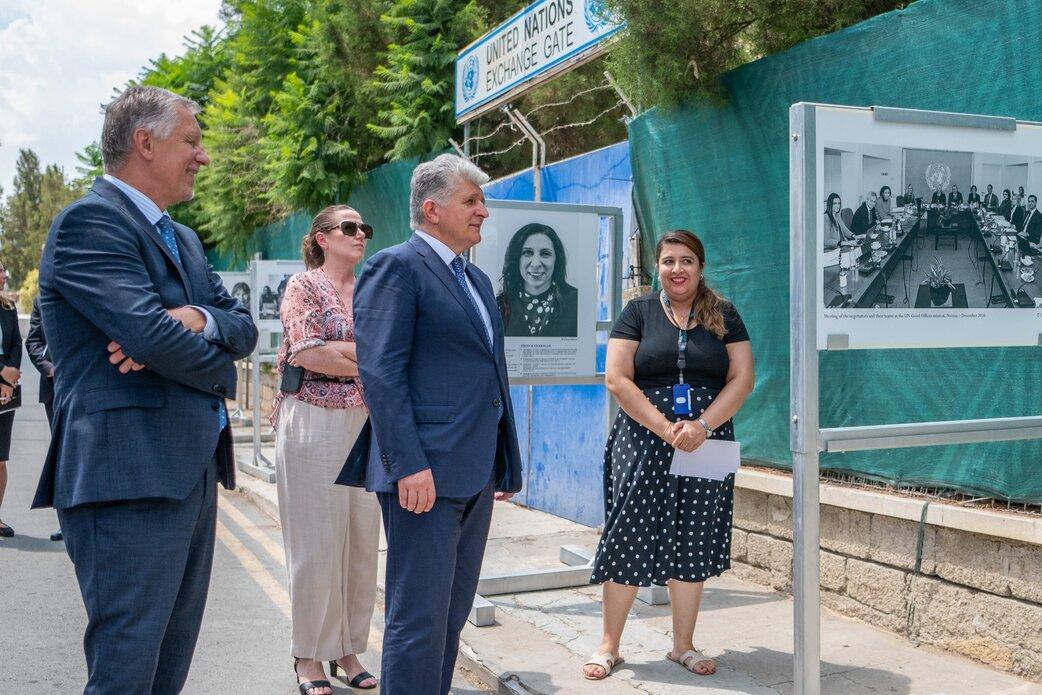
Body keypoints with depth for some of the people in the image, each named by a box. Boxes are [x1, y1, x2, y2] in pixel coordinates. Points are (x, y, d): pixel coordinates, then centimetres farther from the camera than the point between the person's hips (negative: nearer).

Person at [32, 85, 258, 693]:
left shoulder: (183, 239, 20)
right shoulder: (90, 221, -10)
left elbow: (244, 326, 11)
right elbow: (153, 336, -22)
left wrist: (196, 319, -12)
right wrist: (220, 370, -2)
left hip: (193, 472, 9)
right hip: (130, 476, -9)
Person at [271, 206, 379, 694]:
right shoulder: (302, 285, 1)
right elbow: (306, 354, -11)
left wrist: (336, 349, -8)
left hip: (366, 423, 5)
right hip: (313, 421, -5)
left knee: (362, 539, 5)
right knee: (315, 541, -1)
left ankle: (348, 649, 17)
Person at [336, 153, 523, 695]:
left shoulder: (477, 280, 20)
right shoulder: (396, 266, -7)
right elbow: (380, 372, -16)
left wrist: (506, 464, 17)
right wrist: (409, 465, -22)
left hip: (476, 475, 9)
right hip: (425, 469, -9)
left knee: (452, 612, 16)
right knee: (418, 618, -3)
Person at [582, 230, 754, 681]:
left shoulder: (723, 316, 8)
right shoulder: (639, 313, 3)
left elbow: (742, 378, 1)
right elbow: (617, 379, -5)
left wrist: (702, 426, -13)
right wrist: (665, 429, -14)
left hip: (705, 444, 2)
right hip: (644, 442, -2)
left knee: (693, 544, 7)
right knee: (630, 539, -1)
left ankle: (683, 645, 21)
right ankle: (609, 646, 12)